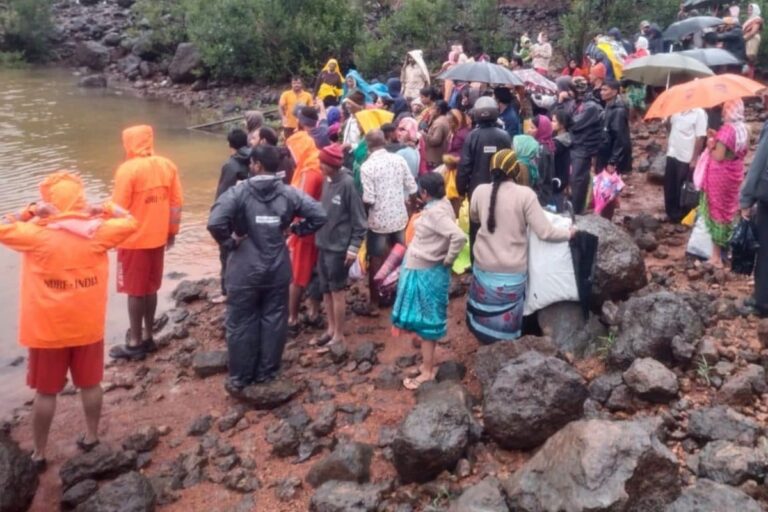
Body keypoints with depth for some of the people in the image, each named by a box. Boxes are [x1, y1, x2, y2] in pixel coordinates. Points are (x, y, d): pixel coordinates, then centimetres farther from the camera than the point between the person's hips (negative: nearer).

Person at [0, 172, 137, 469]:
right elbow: (130, 222, 4)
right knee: (90, 384, 18)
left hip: (48, 330, -2)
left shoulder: (37, 234, -16)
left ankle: (39, 454, 22)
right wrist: (103, 209, -3)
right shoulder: (96, 233, -10)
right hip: (88, 327, 2)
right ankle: (91, 437, 33)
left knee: (45, 392, 11)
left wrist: (30, 212, -6)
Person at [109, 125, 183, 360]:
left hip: (134, 240, -6)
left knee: (135, 292, 5)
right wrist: (172, 232, 14)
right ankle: (147, 337, 26)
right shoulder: (167, 166, 1)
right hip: (157, 238, 6)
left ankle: (135, 344, 13)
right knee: (150, 289, 17)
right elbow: (176, 204, 4)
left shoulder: (128, 169, -16)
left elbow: (118, 209, -15)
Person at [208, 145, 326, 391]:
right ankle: (267, 373, 25)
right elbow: (319, 216, -4)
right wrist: (295, 229, 5)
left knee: (241, 323, 10)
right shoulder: (289, 193, -2)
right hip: (278, 268, 3)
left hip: (245, 270, -3)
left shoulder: (239, 192, -13)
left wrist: (229, 241, -10)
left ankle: (240, 379, 20)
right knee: (274, 321, 14)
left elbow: (215, 222, -26)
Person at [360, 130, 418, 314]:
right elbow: (412, 188, -1)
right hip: (400, 217, 4)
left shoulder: (367, 166, -16)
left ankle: (374, 303, 17)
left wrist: (360, 200, 3)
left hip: (379, 220, -4)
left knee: (376, 260, 9)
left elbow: (368, 199, -18)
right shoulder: (399, 159, -3)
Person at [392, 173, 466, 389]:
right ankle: (428, 363, 32)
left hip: (426, 273, -9)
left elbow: (459, 236, -36)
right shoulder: (440, 204, 1)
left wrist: (448, 260, -22)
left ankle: (427, 371, 14)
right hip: (422, 270, 9)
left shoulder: (435, 212, -25)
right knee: (424, 319, 19)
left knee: (425, 321, 2)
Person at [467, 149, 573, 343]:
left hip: (485, 267, 3)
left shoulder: (480, 191, -7)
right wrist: (568, 233, 2)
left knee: (485, 310, 22)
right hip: (512, 270, -3)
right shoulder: (525, 194, -16)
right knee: (506, 318, 14)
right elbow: (545, 232, -16)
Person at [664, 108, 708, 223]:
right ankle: (671, 213, 29)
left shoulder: (699, 113, -15)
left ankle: (680, 216, 19)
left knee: (682, 188, 5)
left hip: (687, 158, -6)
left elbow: (700, 138, -15)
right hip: (672, 154, 6)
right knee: (670, 186, 14)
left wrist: (694, 159, -15)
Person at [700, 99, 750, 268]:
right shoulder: (745, 129, 2)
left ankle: (716, 255, 6)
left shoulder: (727, 129, -23)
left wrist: (711, 146, -4)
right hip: (735, 174, 7)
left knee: (716, 210, 2)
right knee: (729, 209, 19)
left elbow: (719, 156, -24)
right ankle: (728, 246, 32)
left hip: (720, 175, -7)